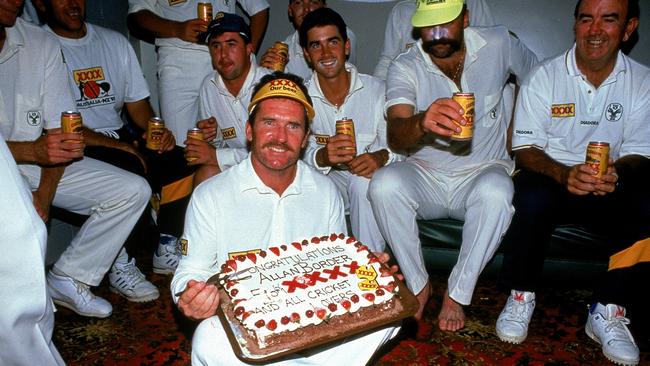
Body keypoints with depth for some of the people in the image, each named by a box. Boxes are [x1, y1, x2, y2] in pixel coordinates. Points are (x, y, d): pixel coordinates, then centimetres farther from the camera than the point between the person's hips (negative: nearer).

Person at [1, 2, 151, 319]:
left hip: (38, 164, 5)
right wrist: (32, 150, -31)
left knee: (133, 191, -7)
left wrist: (44, 195, -11)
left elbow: (61, 130, -3)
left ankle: (66, 280, 2)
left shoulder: (42, 44, 0)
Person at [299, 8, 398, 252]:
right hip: (327, 178, 1)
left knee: (364, 181, -35)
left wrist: (381, 157, -33)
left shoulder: (377, 90, -5)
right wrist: (322, 157, -34)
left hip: (370, 177, -1)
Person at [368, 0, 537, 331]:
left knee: (496, 191, -34)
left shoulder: (498, 44, -3)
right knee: (384, 184, -30)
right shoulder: (405, 67, -10)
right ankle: (418, 284, -9)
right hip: (425, 176, 0)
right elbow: (395, 137, -27)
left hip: (481, 171, 1)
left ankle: (457, 293, -14)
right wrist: (422, 122, -50)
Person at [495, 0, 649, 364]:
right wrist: (565, 174, -28)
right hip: (552, 178, -2)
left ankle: (608, 311, -10)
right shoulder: (544, 76, -4)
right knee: (532, 198, -35)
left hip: (610, 187, 2)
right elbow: (525, 149, -8)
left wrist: (616, 174, -25)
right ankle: (521, 295, -11)